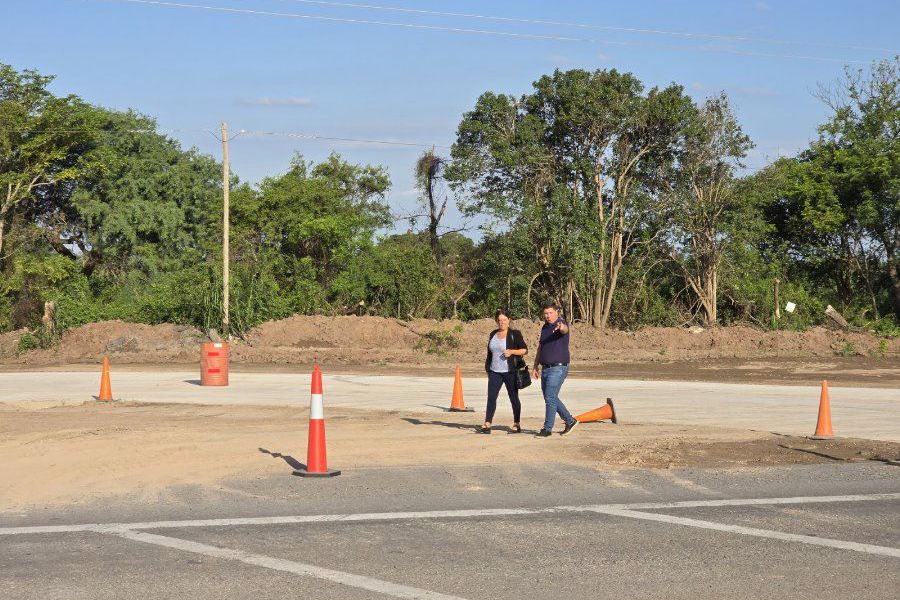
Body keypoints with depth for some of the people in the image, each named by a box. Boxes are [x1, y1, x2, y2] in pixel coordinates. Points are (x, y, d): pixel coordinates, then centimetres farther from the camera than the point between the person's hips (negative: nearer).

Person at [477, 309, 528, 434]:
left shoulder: (515, 334, -3)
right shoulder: (493, 335, 12)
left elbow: (525, 350, -5)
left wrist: (512, 351, -19)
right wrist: (487, 368, 18)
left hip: (510, 372, -4)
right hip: (495, 372, 4)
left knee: (514, 398, 4)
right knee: (491, 397, -5)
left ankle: (517, 425, 15)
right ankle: (487, 425, -8)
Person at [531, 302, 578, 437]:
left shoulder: (562, 324, -10)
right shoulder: (545, 327, 13)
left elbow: (565, 329, -37)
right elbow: (540, 348, 20)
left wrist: (561, 327, -61)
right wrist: (535, 367, 17)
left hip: (558, 368, -8)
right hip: (545, 368, 8)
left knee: (550, 398, -10)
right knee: (551, 398, 13)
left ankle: (547, 428, -3)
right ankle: (570, 420, 27)